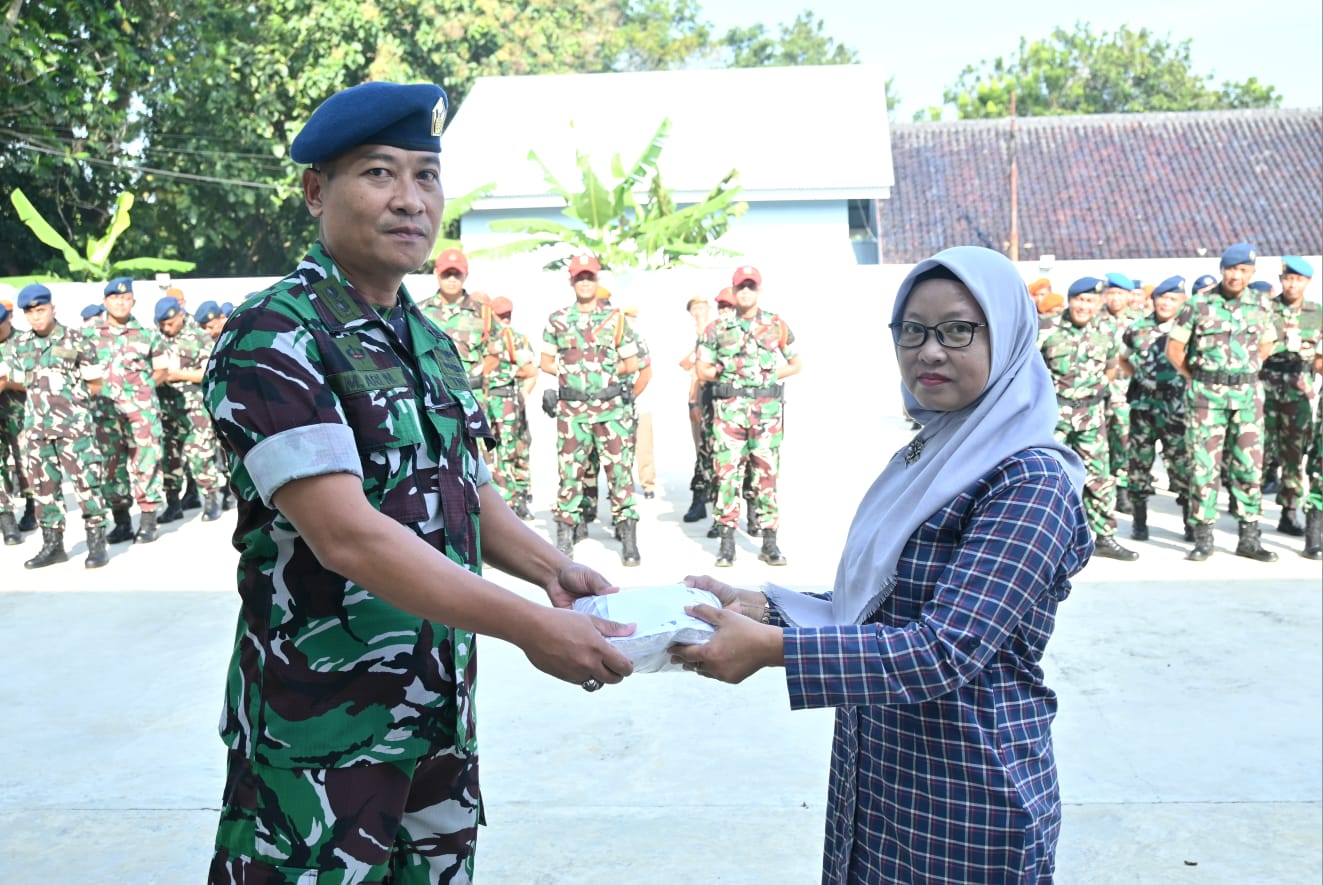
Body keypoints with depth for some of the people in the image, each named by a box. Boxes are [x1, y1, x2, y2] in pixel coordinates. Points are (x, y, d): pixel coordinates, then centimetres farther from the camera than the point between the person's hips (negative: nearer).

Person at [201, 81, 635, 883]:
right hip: (323, 736, -7)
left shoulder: (430, 343, 9)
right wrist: (531, 627, -27)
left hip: (443, 719, 7)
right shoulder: (273, 340, -16)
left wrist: (551, 568, -4)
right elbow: (346, 536, -25)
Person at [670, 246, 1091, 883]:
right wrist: (761, 605, -5)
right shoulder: (920, 459, 6)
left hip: (968, 799, -7)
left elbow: (945, 651, -26)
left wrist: (770, 647, -30)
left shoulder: (1032, 480, -18)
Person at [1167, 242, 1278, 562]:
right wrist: (1197, 379, 2)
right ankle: (1204, 538, 6)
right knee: (1204, 465, -2)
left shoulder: (1257, 307, 8)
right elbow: (1174, 348, 0)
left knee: (1250, 466, 5)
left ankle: (1249, 538, 14)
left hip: (1248, 395, 3)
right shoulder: (1198, 305, -3)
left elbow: (1267, 343, 23)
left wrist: (1247, 374, 14)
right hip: (1206, 395, -3)